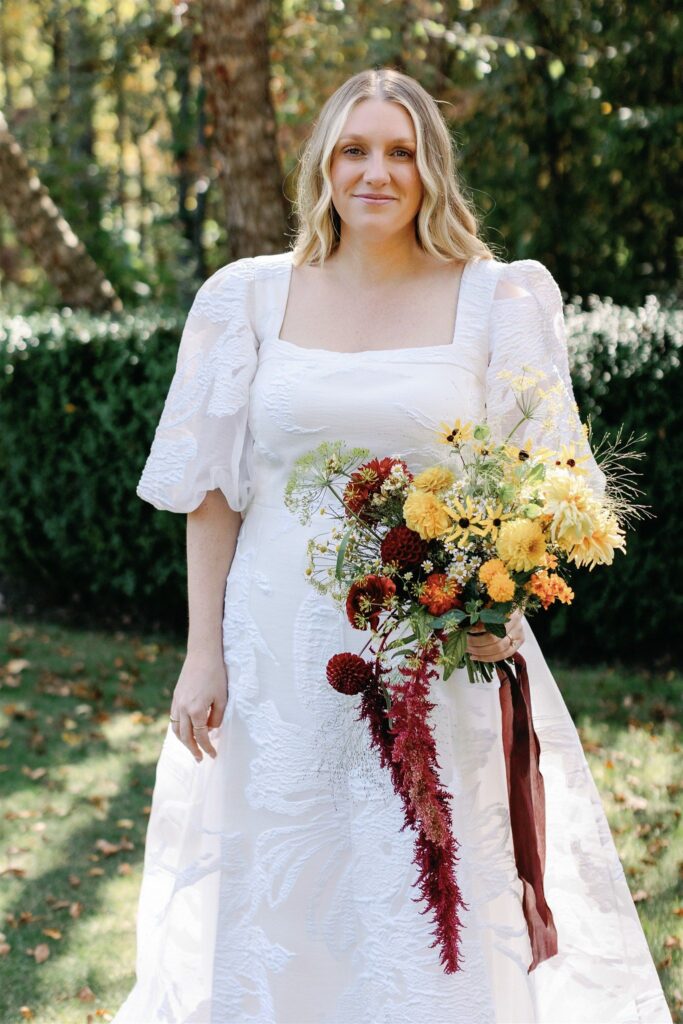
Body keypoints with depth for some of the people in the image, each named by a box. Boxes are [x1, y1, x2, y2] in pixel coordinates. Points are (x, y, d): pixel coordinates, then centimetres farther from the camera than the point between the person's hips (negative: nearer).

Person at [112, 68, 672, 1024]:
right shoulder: (252, 297, 5)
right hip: (282, 652, 2)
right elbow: (211, 488, 7)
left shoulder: (495, 301, 1)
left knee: (441, 902, 2)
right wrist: (203, 652, 2)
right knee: (275, 904, 10)